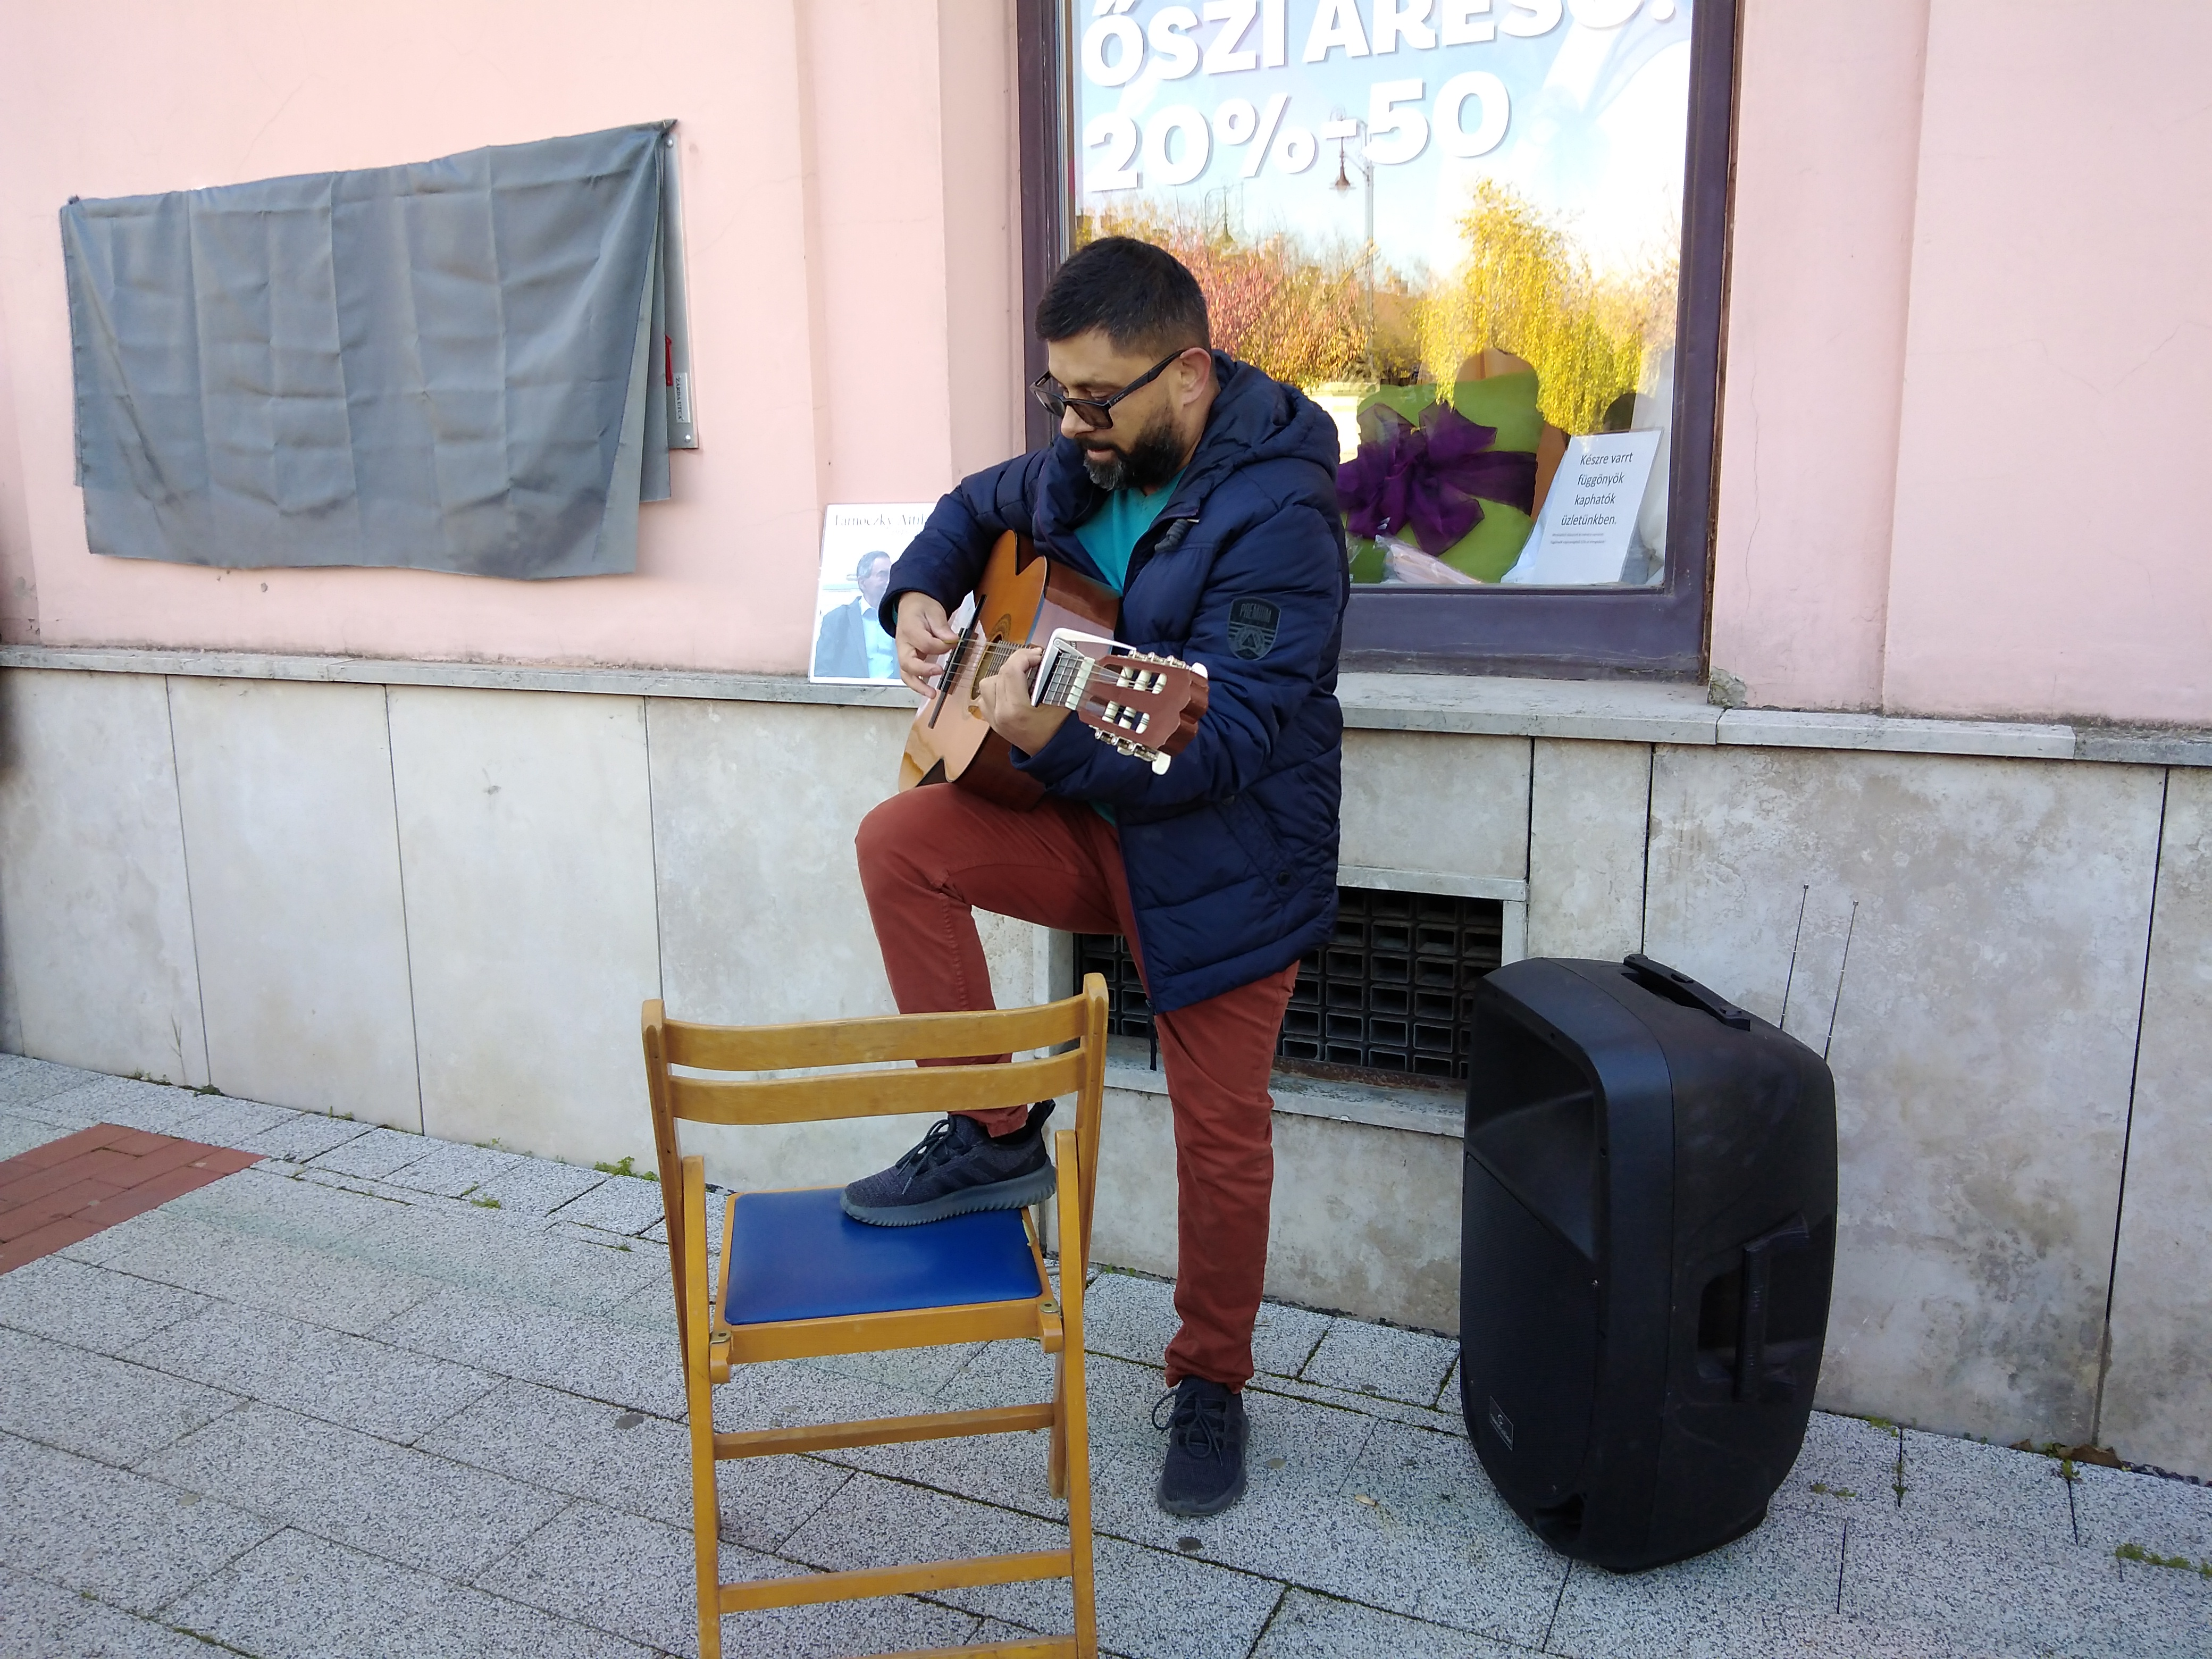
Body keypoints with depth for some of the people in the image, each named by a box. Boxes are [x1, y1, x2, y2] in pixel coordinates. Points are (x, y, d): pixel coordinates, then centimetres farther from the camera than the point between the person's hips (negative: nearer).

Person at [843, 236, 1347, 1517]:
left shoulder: (1274, 517, -23)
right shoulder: (1091, 462, 1)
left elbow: (1227, 741, -28)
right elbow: (982, 506, 22)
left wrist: (1055, 739, -42)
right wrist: (920, 596, 2)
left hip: (1228, 857, -6)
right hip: (1092, 821, 6)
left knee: (1222, 1134, 2)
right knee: (900, 843, -15)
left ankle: (1213, 1386, 27)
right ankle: (996, 1135, -3)